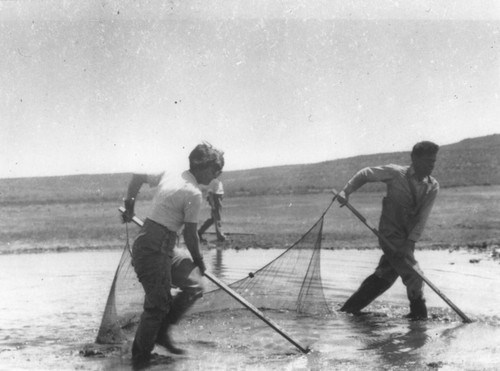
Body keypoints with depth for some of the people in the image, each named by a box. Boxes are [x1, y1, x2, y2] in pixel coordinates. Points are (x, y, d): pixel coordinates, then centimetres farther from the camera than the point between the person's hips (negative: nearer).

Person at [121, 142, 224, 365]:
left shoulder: (168, 176, 10)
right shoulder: (193, 193, -14)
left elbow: (137, 177, 22)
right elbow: (190, 235, -8)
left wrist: (129, 204, 32)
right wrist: (199, 261, 8)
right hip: (154, 250, -9)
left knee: (193, 285, 11)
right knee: (157, 305, -2)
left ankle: (161, 332, 17)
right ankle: (140, 357, 11)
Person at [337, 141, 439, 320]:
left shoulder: (433, 187, -2)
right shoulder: (395, 173, -12)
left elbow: (422, 219, -7)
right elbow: (365, 174, 1)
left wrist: (410, 243, -16)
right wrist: (346, 191, -9)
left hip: (407, 238, 5)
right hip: (391, 235, -5)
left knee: (384, 276, 13)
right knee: (414, 275, -12)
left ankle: (349, 309, 26)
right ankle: (419, 314, 4)